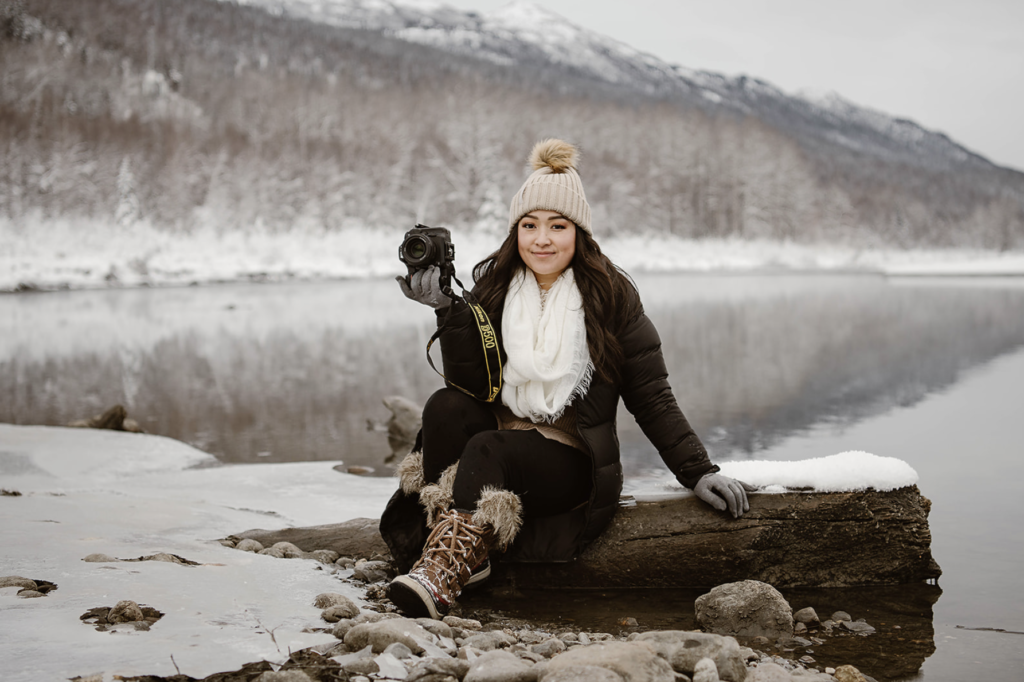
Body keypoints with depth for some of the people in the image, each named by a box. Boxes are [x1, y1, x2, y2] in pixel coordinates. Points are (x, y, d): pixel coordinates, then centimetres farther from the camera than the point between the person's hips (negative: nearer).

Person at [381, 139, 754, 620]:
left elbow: (652, 399, -1)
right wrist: (449, 310, -18)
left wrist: (699, 472, -8)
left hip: (571, 465, -3)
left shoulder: (611, 297, -3)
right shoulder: (493, 288, 5)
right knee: (445, 406, -26)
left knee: (488, 450, -31)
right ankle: (450, 543, -30)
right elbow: (468, 382, -6)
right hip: (500, 436, 3)